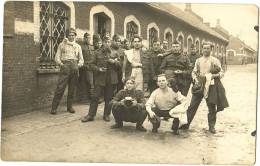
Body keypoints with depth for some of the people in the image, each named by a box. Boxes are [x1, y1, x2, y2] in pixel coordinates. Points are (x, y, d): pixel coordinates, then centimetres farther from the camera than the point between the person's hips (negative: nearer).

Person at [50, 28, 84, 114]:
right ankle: (54, 107, -6)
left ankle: (69, 106, 16)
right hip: (65, 67, -3)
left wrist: (78, 65, 0)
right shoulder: (62, 44, 12)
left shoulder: (78, 46, 19)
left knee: (72, 88, 6)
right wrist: (61, 64, -9)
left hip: (74, 68, 3)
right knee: (60, 87, -10)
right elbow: (57, 57, 6)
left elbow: (81, 59, 17)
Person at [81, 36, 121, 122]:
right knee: (95, 97, -2)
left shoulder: (114, 52, 9)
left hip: (111, 79, 1)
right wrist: (98, 69, -12)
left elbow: (119, 65, 11)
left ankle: (106, 115, 21)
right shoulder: (97, 52, 4)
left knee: (109, 98, 7)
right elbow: (92, 64, 6)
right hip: (100, 78, -1)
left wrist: (114, 62, -9)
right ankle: (90, 115, 7)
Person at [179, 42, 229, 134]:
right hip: (199, 85, 2)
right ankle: (187, 123, 12)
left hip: (211, 86, -2)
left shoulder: (215, 60, 3)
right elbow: (194, 72, 13)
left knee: (212, 107, 5)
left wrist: (215, 75, -18)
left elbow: (221, 72, 2)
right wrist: (195, 79, -5)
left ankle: (211, 126, 18)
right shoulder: (198, 60, 11)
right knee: (192, 105, 2)